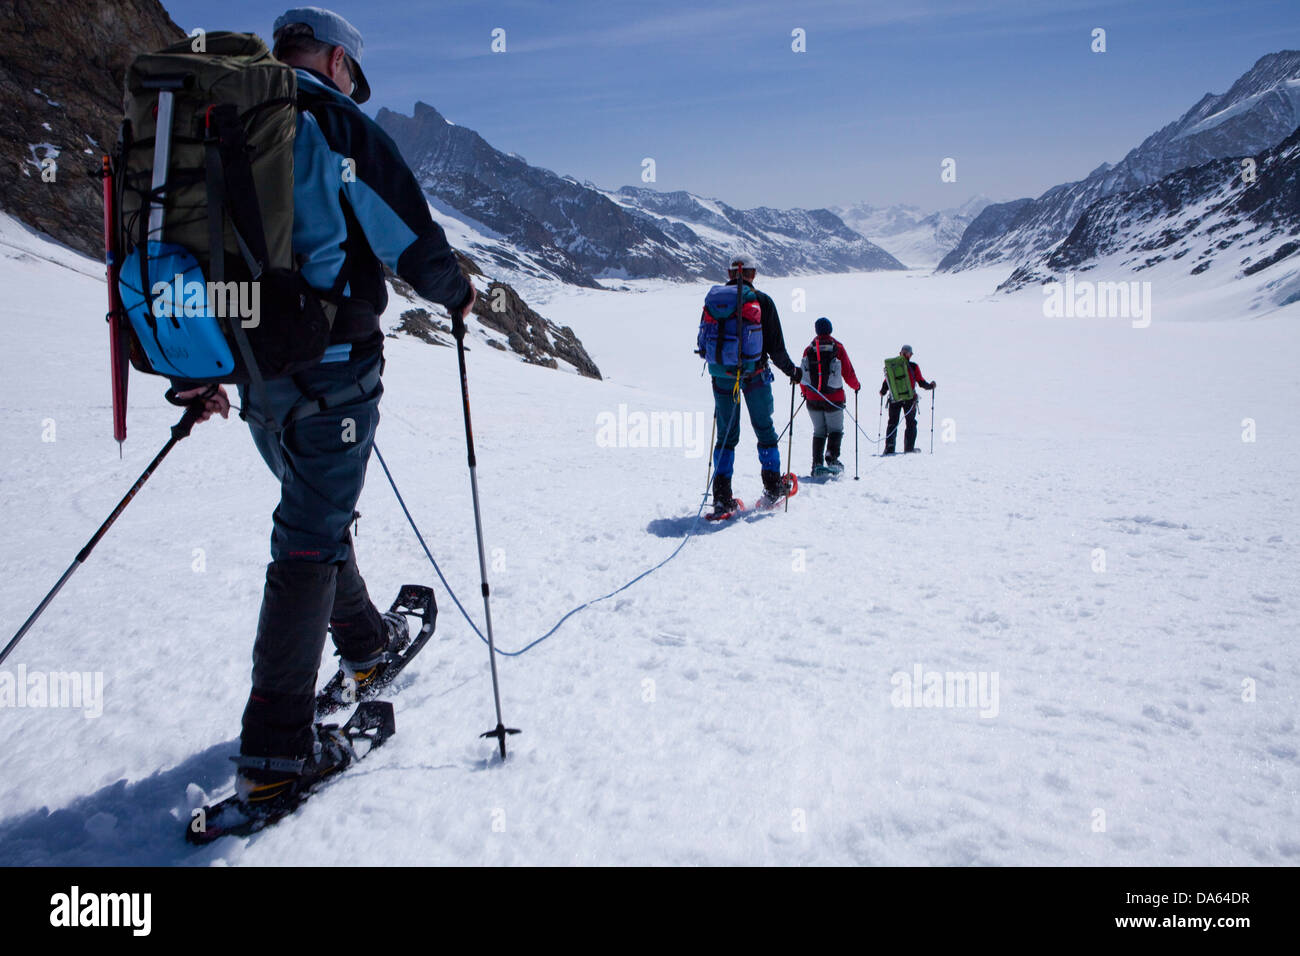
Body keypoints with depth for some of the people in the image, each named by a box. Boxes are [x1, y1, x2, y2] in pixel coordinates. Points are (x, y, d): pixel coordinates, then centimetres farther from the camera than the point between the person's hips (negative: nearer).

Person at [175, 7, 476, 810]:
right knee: (311, 539, -5)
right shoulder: (339, 128, -7)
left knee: (318, 511, 23)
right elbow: (413, 239, -6)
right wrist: (457, 295, 15)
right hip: (330, 367, -7)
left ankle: (367, 643, 42)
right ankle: (276, 751, -3)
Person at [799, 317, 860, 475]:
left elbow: (802, 374, 5)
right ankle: (832, 458, -11)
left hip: (813, 398, 2)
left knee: (819, 431, 12)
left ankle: (817, 463, 1)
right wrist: (856, 386, 19)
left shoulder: (809, 349, 2)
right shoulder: (837, 348, -3)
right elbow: (848, 373, -1)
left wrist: (805, 392, 23)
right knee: (836, 430, 10)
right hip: (834, 398, -2)